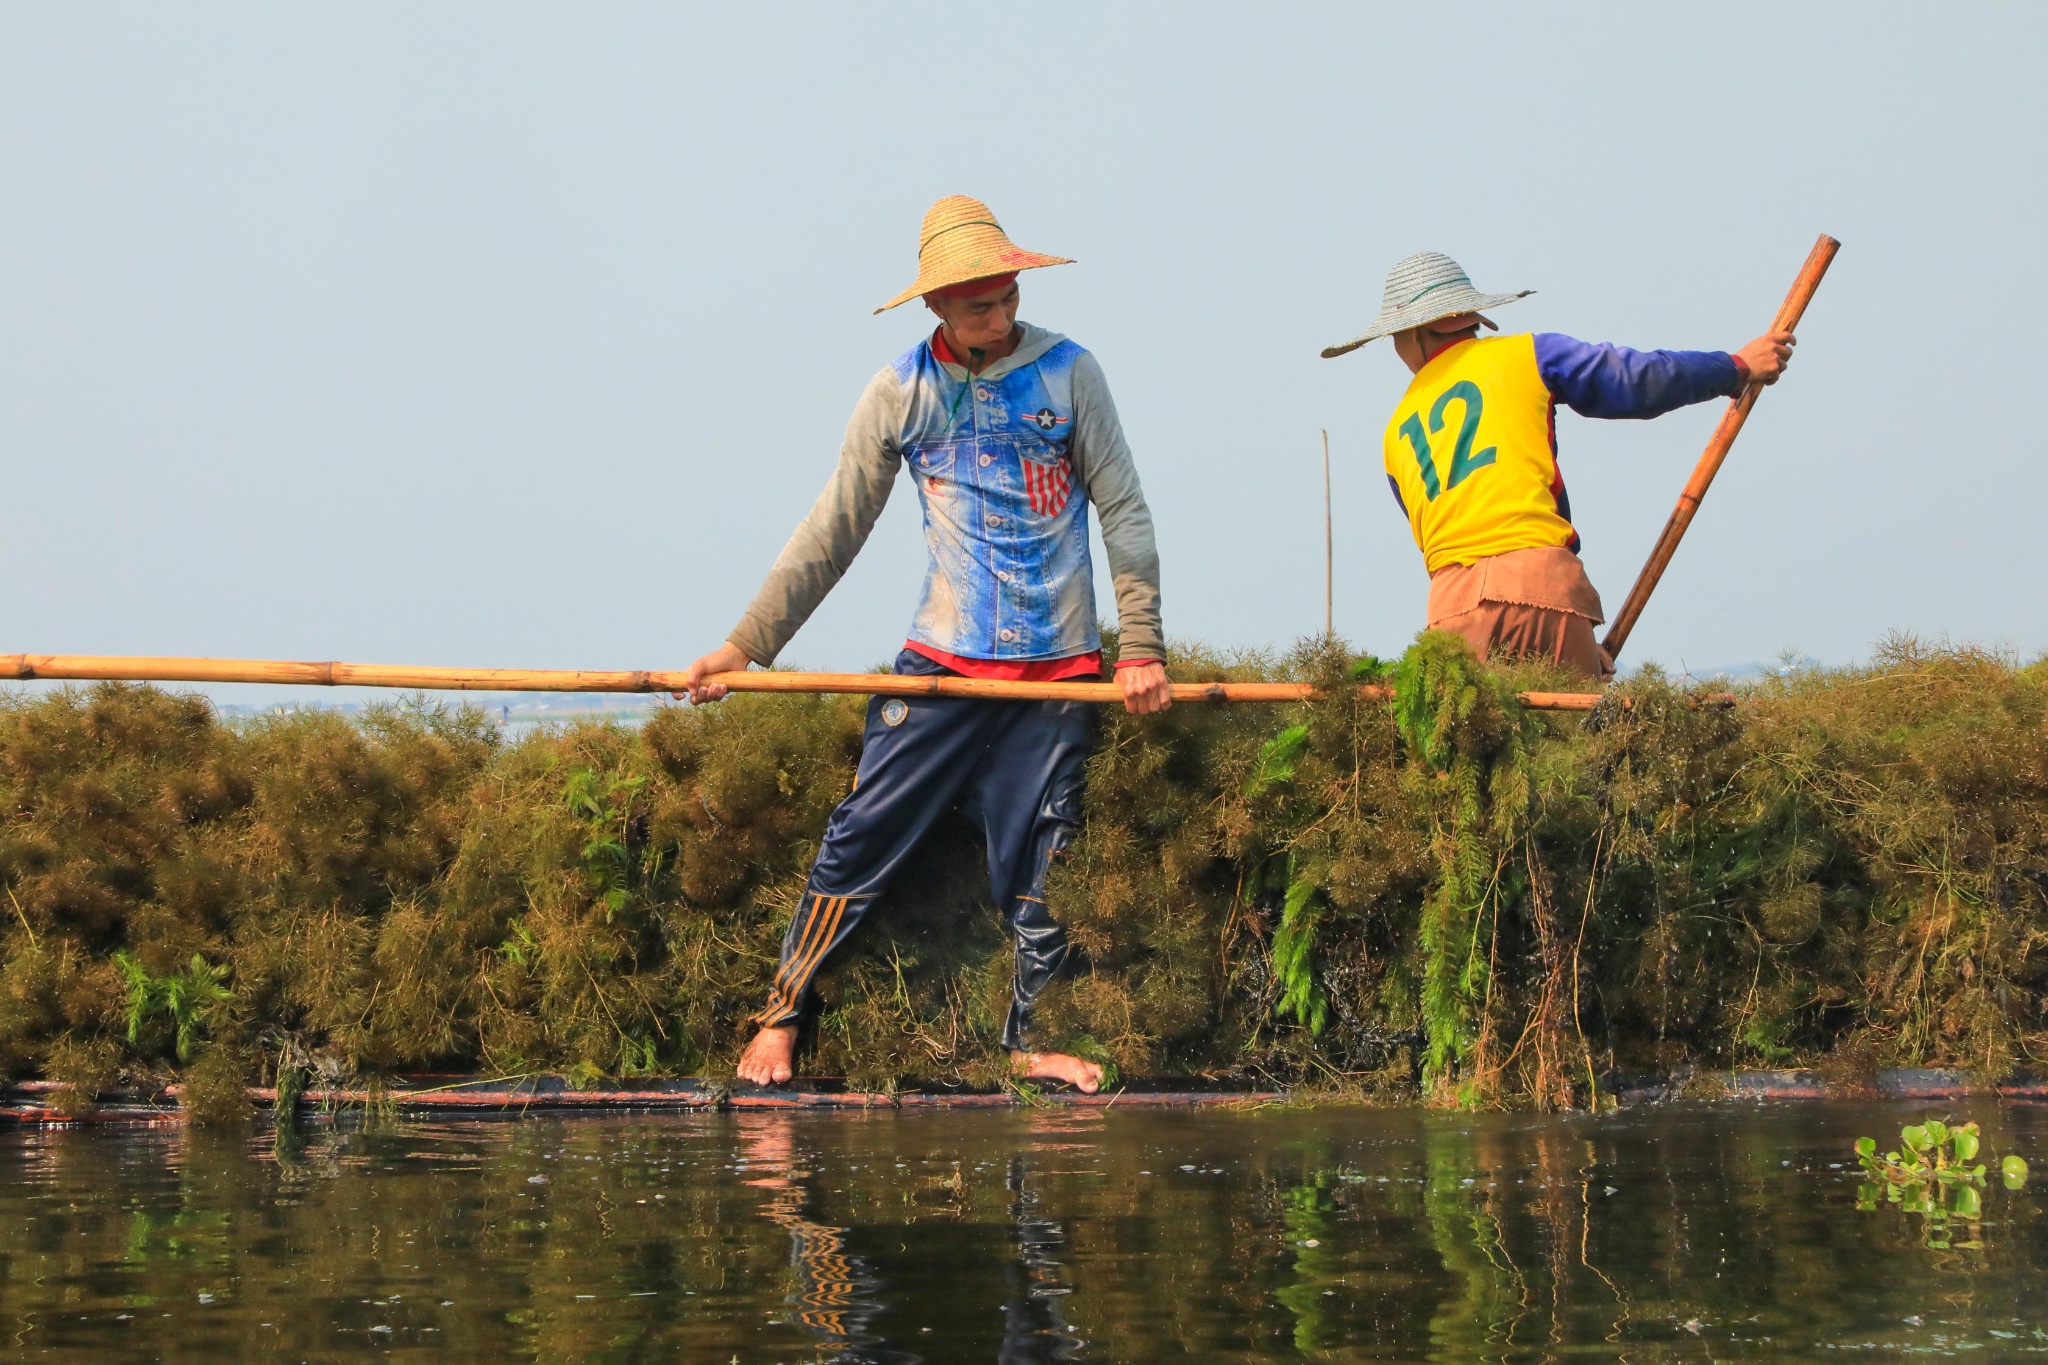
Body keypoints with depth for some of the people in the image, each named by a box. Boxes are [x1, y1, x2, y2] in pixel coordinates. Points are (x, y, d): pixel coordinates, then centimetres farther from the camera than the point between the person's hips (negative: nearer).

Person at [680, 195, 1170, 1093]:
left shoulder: (1066, 373, 2)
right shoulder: (902, 392, 2)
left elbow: (1123, 510, 4)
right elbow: (832, 533, 6)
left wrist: (1141, 645, -2)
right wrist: (747, 643, 3)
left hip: (1059, 666, 0)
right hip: (943, 657, 0)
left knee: (1038, 864, 3)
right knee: (862, 838, -6)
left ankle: (1029, 1037, 14)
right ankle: (780, 1013, 2)